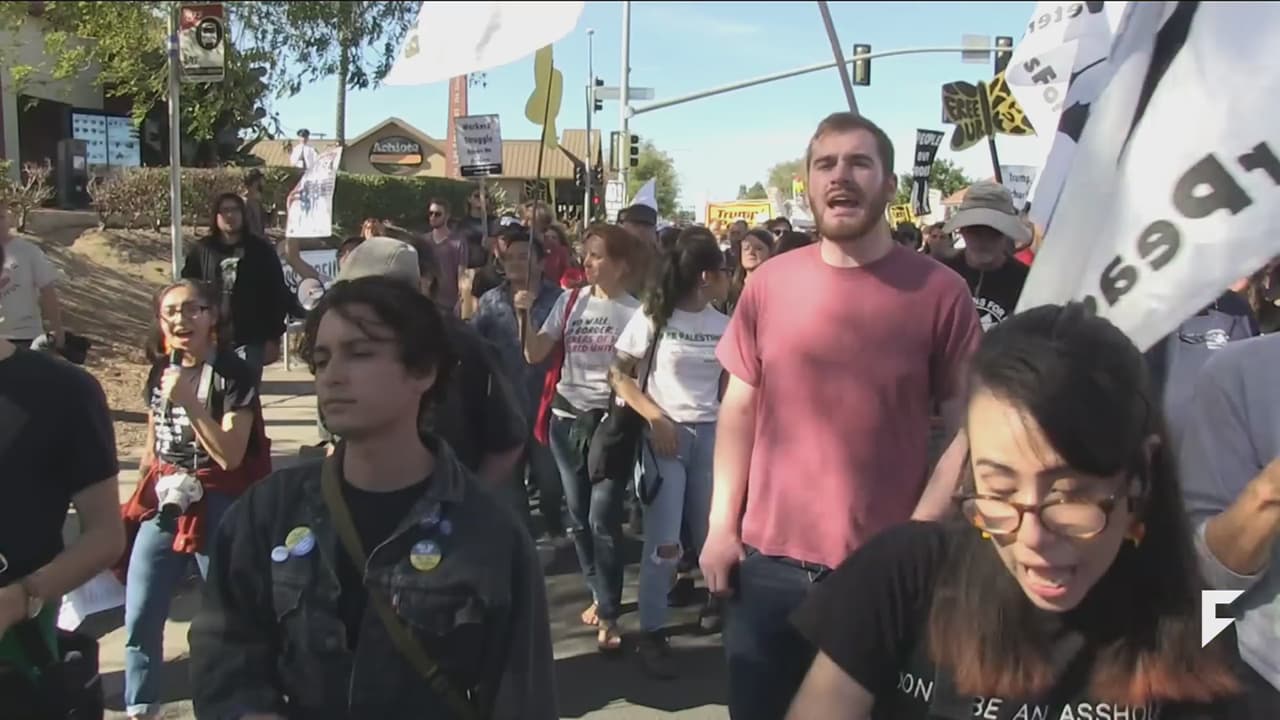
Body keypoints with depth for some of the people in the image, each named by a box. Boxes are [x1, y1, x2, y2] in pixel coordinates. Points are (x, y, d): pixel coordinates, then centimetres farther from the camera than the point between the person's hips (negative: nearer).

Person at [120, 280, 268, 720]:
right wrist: (143, 492, 19)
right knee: (139, 615, 6)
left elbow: (230, 456, -19)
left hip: (217, 505, -6)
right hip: (162, 501, 6)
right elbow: (153, 443, 17)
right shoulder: (159, 371, 6)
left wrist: (190, 401, -25)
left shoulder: (233, 373, -13)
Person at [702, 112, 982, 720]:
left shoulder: (939, 292, -7)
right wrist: (721, 525, 1)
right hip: (767, 564, 2)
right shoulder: (768, 284, 1)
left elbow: (969, 429, -3)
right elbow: (739, 409, 6)